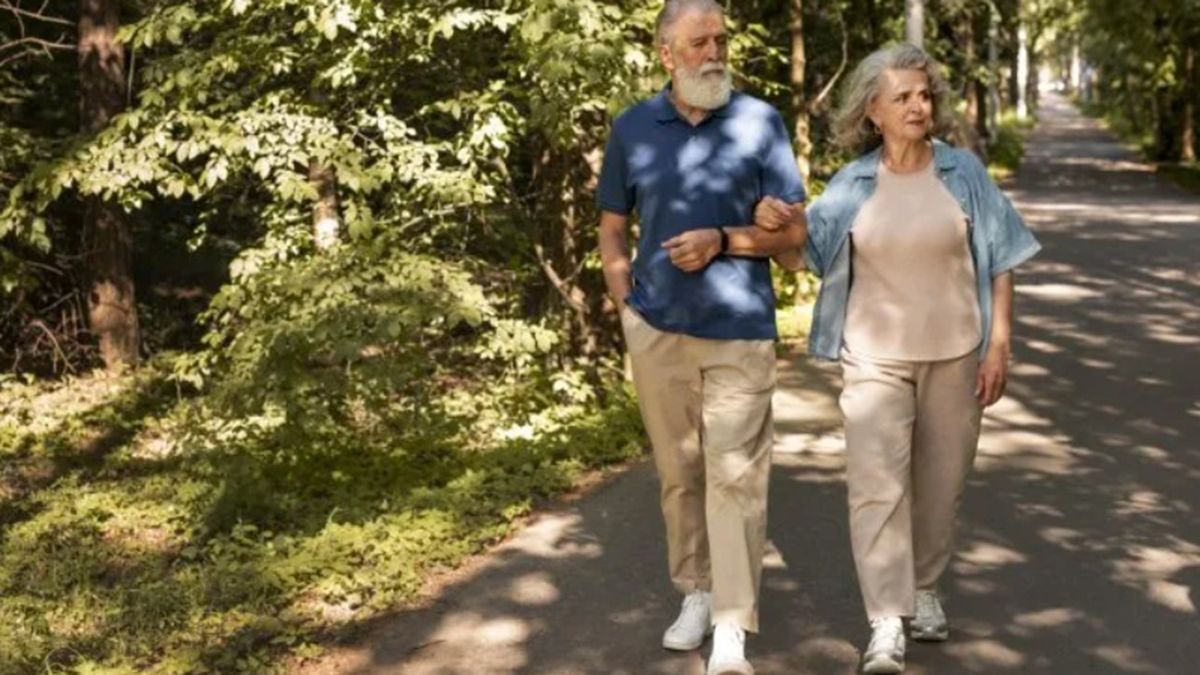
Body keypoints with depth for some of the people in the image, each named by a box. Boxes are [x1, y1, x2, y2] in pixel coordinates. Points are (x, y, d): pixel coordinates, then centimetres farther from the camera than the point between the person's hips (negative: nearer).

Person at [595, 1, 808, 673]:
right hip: (657, 332, 3)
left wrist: (722, 240, -14)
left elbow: (793, 229, 0)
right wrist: (629, 309, 2)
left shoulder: (760, 122, -2)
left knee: (734, 475, -4)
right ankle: (695, 594, 27)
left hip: (740, 331, -2)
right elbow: (613, 232, 13)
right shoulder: (632, 128, 4)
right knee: (678, 473, 12)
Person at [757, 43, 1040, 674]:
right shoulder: (851, 185, -1)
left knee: (939, 482, 11)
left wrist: (999, 346, -3)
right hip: (875, 356, -1)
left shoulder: (963, 173, -1)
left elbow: (997, 263, 2)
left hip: (954, 355, 1)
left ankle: (925, 588, 33)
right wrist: (771, 224, -17)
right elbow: (802, 253, 5)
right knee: (876, 483, -11)